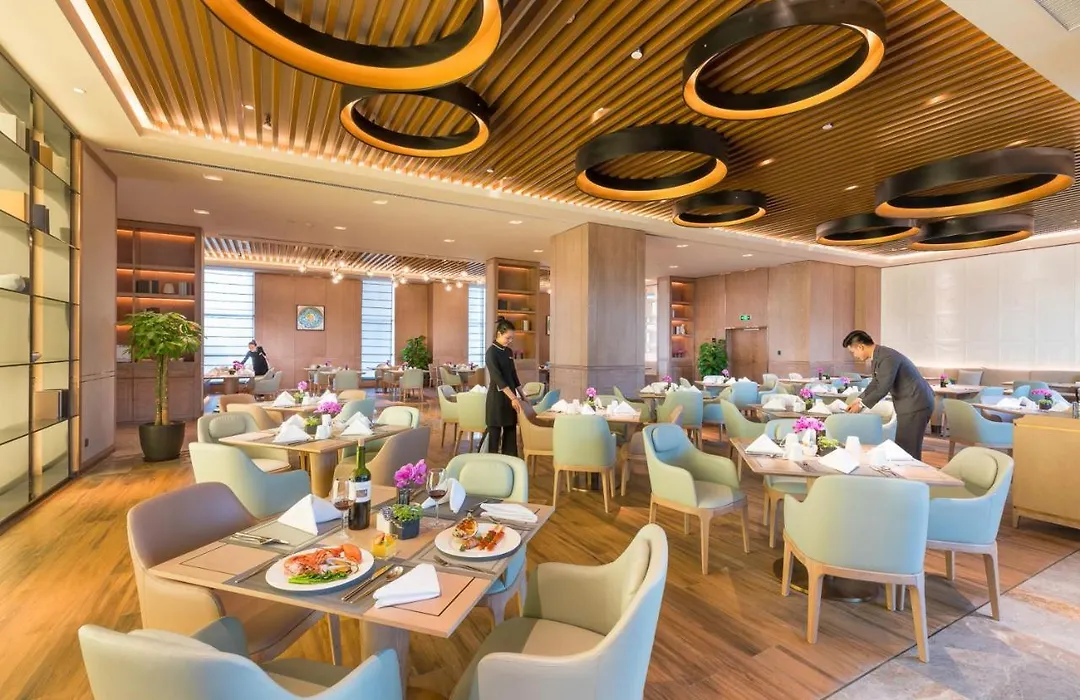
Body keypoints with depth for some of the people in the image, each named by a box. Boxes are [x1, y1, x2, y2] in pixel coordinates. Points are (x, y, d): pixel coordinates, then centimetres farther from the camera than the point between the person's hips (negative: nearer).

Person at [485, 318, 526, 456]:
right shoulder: (491, 352, -14)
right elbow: (498, 378, -21)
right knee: (495, 432, 0)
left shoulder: (509, 352, 10)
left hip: (511, 396, 8)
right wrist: (513, 398, -26)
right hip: (497, 397, -8)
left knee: (511, 431, 11)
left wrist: (521, 395, 15)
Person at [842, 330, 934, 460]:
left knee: (908, 448, -6)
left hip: (915, 403, -10)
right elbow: (876, 382, 19)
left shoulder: (887, 357, -24)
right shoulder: (877, 356, 7)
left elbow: (882, 389, -23)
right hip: (913, 402, 10)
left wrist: (862, 404, -12)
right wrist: (859, 399, 12)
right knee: (903, 446, 14)